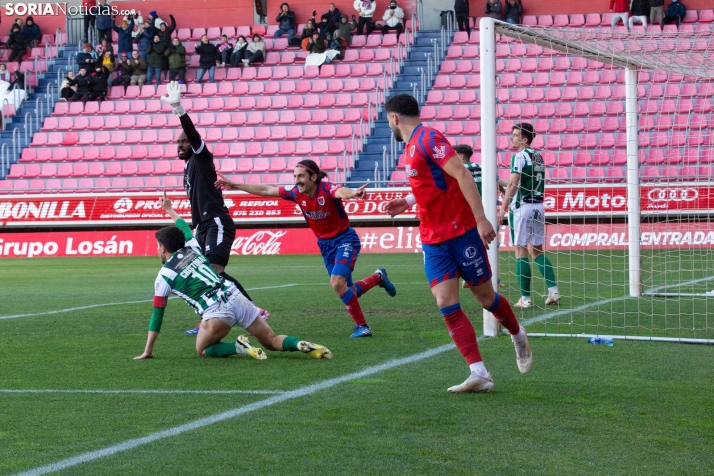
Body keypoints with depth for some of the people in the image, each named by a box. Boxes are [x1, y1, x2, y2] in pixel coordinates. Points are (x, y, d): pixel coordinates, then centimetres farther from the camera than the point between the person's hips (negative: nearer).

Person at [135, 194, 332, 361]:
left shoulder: (164, 276, 7)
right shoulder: (192, 249, 20)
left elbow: (157, 314, 11)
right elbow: (185, 229, 45)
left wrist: (148, 351, 18)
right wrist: (169, 209, 63)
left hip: (216, 311, -6)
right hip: (235, 297, 6)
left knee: (203, 350, 17)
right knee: (272, 341, 13)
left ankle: (239, 347, -11)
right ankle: (302, 345, -17)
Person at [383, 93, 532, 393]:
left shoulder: (428, 138, -14)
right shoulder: (412, 147, 14)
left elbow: (461, 174, -22)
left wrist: (481, 218, -27)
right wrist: (408, 201, 23)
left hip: (461, 231, -8)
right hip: (433, 240, 8)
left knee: (485, 296, 5)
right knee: (446, 304, -7)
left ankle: (518, 335, 36)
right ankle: (479, 374, -9)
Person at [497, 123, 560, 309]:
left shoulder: (519, 156, -10)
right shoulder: (538, 156, 13)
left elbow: (513, 184, -18)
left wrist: (503, 207, -18)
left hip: (522, 207, -7)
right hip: (538, 206, 7)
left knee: (521, 252, -3)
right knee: (537, 250, 14)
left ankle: (525, 298, -4)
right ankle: (553, 290, 4)